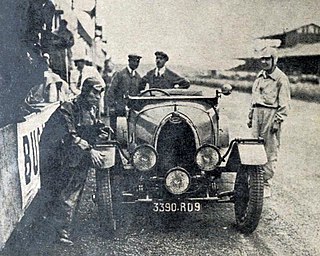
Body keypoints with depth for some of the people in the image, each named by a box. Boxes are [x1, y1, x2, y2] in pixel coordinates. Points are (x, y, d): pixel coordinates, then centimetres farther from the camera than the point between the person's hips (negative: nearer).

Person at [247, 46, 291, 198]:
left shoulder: (281, 78, -5)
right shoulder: (260, 76, 18)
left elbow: (284, 103, -8)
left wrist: (278, 121, -14)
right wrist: (250, 117, 23)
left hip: (271, 114, -7)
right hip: (257, 113, 7)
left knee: (270, 151, -4)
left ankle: (266, 184, -1)